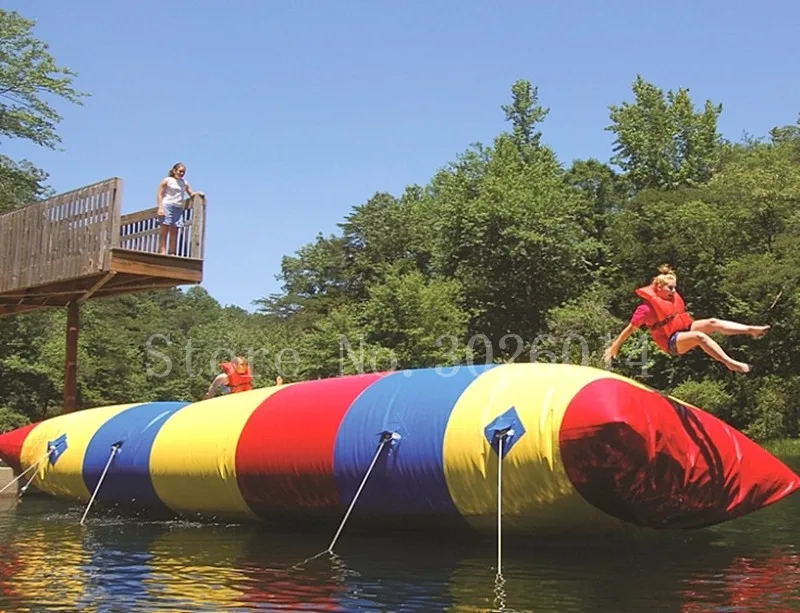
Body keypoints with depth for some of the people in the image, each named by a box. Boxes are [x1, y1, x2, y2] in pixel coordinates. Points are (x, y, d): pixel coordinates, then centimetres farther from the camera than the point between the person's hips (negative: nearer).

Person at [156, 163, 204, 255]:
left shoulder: (185, 183, 17)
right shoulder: (167, 180, 4)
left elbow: (191, 193, 19)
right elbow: (160, 195, -1)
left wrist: (197, 193, -3)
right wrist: (160, 207, -12)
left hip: (178, 209, 5)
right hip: (167, 206, -5)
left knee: (174, 232, 0)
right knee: (165, 229, -8)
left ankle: (172, 253, -2)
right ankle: (162, 251, -12)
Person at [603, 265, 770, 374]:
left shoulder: (674, 298, 10)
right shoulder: (647, 308, -14)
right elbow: (630, 329, -12)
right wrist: (614, 347, -11)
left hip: (686, 329, 8)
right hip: (672, 342, -8)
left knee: (712, 323, -15)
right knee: (700, 336, -34)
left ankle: (751, 330, -24)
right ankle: (731, 363, -43)